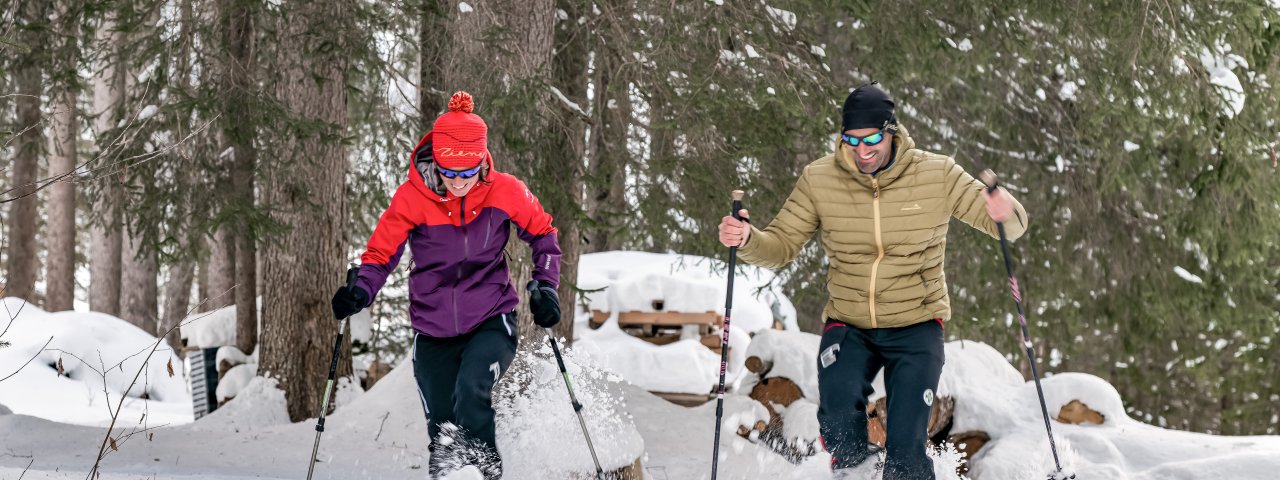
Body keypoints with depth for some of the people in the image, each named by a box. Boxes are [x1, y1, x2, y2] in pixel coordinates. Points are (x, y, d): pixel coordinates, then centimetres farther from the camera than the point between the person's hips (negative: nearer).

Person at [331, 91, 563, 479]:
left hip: (491, 322, -2)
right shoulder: (412, 197, -13)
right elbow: (381, 253, -4)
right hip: (434, 330, 2)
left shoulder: (504, 191, -12)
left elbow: (541, 233, 6)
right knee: (442, 430, 6)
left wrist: (546, 287, -5)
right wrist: (360, 293, -22)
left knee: (471, 392, -31)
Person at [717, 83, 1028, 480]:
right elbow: (781, 245, -1)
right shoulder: (819, 180, -7)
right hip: (848, 325, 1)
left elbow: (1010, 226, -8)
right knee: (838, 411, -27)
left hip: (916, 326, -1)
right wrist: (747, 240, -24)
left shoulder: (936, 175, -10)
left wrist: (1005, 212, -33)